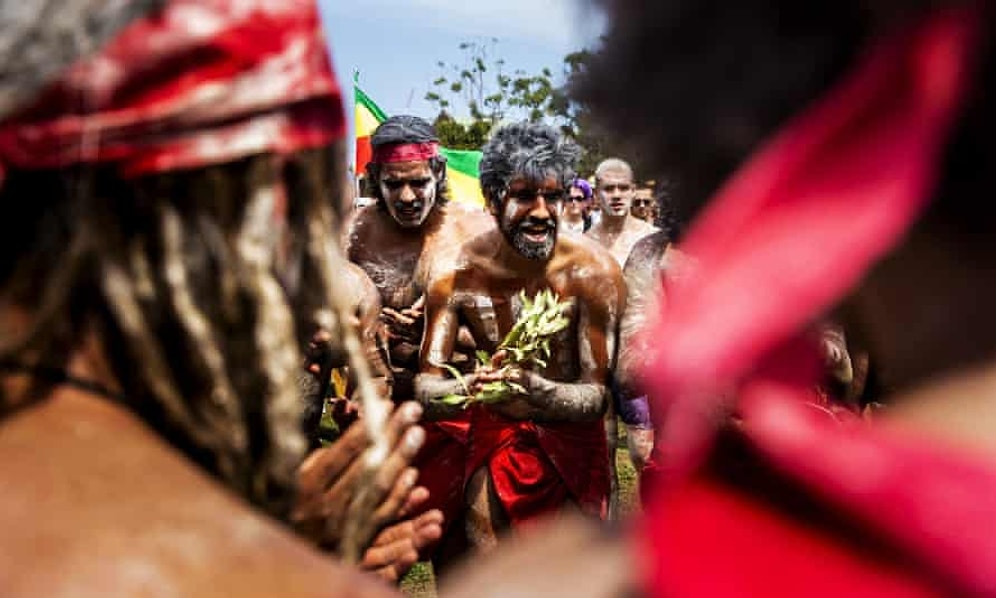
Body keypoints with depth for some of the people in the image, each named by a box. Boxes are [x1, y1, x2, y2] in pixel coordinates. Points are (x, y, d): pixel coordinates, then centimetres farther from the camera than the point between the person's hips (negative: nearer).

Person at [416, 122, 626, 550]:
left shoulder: (592, 271, -23)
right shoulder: (456, 274, -18)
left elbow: (597, 397, -22)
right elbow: (425, 386, -16)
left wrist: (533, 386, -44)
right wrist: (471, 385, -39)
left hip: (571, 437, -1)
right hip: (496, 434, 1)